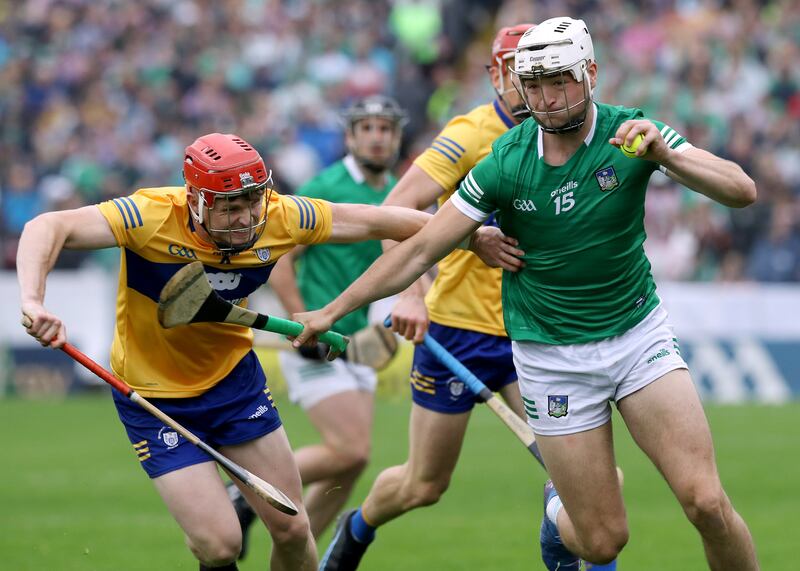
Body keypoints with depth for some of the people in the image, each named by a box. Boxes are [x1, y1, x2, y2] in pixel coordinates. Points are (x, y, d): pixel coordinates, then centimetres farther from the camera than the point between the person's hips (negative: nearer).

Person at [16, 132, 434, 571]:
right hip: (156, 398, -4)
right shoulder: (153, 217, -29)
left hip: (235, 377, 4)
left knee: (292, 529, 4)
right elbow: (48, 229, -38)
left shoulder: (279, 218, -16)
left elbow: (373, 221, -4)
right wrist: (33, 302, -54)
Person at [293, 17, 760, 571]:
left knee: (706, 501, -15)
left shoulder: (630, 132, -10)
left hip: (639, 333, 1)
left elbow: (742, 191, -18)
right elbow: (421, 249, -4)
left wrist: (667, 154, -35)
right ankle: (559, 511, 34)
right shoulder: (506, 162, -11)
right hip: (551, 354, -1)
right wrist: (332, 311, -2)